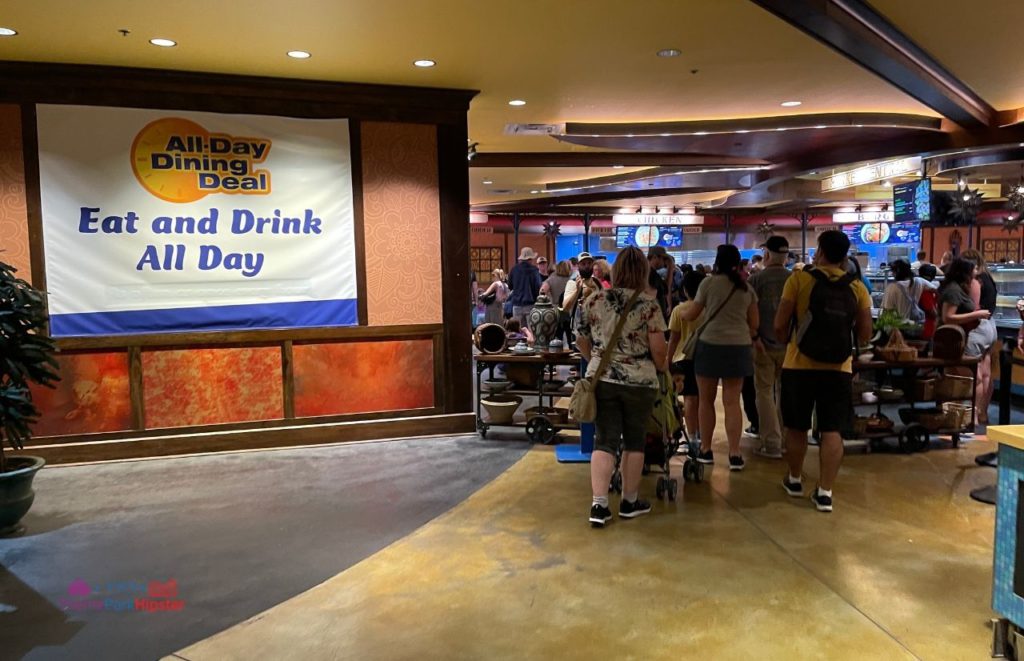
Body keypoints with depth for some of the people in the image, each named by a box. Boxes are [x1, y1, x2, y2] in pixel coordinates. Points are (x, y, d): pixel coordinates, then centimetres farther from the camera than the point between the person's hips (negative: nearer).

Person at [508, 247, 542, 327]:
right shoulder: (534, 270, -8)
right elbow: (538, 287, -13)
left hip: (517, 304, 3)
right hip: (530, 304, -3)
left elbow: (510, 285, 11)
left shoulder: (514, 269, 2)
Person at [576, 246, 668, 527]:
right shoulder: (648, 307, -9)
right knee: (634, 441, 12)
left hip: (601, 380, 2)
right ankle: (629, 502, 23)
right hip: (639, 382, -2)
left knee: (605, 441, 6)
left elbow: (581, 342, 9)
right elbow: (659, 350, -10)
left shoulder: (593, 302, 1)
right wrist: (661, 369, 10)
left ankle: (599, 505, -2)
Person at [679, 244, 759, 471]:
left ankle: (705, 450, 17)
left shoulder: (709, 283, -1)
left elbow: (692, 315, 9)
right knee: (732, 402, 4)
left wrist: (681, 314, 30)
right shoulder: (747, 287, 8)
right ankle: (735, 454, 2)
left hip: (711, 344, -3)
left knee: (706, 400, 9)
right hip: (739, 347, 3)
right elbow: (754, 324, 10)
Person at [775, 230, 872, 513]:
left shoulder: (799, 279, -6)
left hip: (799, 365, -1)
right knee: (832, 431, 5)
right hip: (839, 368, 2)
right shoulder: (857, 287, 2)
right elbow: (864, 335, 5)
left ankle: (794, 480, 30)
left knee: (796, 428, 14)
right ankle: (825, 492, 5)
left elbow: (780, 325, -7)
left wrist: (787, 340, 13)